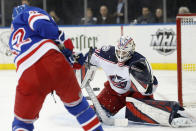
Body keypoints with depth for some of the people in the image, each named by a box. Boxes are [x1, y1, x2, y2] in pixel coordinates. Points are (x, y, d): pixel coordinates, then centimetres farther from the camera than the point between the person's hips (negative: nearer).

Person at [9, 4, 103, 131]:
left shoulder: (13, 41, 34)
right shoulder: (27, 13, 18)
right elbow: (41, 24, -7)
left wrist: (72, 61, 20)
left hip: (28, 77, 3)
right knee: (76, 102, 22)